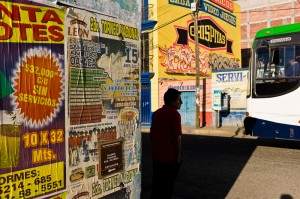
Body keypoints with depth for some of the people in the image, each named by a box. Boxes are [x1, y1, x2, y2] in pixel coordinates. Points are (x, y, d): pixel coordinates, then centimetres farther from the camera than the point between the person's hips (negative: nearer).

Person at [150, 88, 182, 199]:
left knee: (156, 184, 17)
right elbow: (177, 137, -18)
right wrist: (178, 157, -10)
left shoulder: (156, 113, 8)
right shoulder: (174, 114, -15)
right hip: (170, 157, -6)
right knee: (167, 186, 8)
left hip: (156, 156, 7)